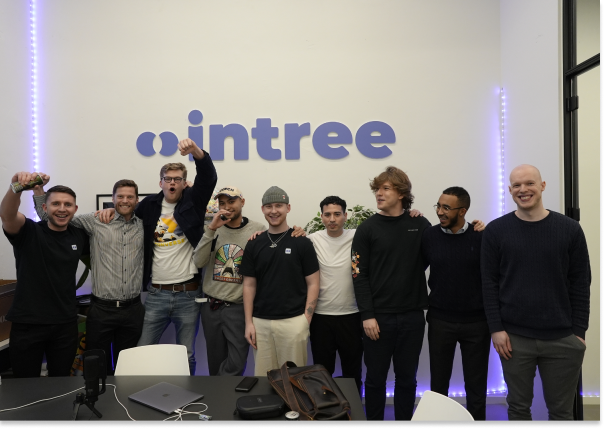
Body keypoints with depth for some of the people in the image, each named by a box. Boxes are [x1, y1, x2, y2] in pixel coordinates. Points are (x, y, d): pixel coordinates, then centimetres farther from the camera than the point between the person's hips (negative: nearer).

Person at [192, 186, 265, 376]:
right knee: (215, 364, 17)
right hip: (211, 307, 3)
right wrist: (211, 229, -15)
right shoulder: (212, 229, 5)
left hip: (239, 307, -3)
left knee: (235, 365, -3)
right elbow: (199, 262, -8)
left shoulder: (258, 230, -5)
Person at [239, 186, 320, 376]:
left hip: (293, 322, -2)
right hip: (260, 322, 3)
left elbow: (312, 284, -1)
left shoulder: (302, 243, -1)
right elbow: (249, 286, 8)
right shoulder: (254, 245, 7)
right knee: (263, 377, 11)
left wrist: (306, 319, -9)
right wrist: (249, 322, 2)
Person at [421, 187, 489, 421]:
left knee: (476, 385, 14)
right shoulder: (429, 235, -4)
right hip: (440, 320, 1)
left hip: (476, 322, -1)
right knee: (438, 384, 13)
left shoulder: (481, 236, -8)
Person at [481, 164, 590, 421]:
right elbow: (489, 282, -2)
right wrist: (496, 328, -7)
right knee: (518, 407, 11)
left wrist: (579, 331, -2)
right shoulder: (496, 231, -2)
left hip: (562, 338, 1)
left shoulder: (570, 230, 0)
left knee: (561, 411, 13)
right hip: (514, 337, -1)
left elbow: (580, 284, 2)